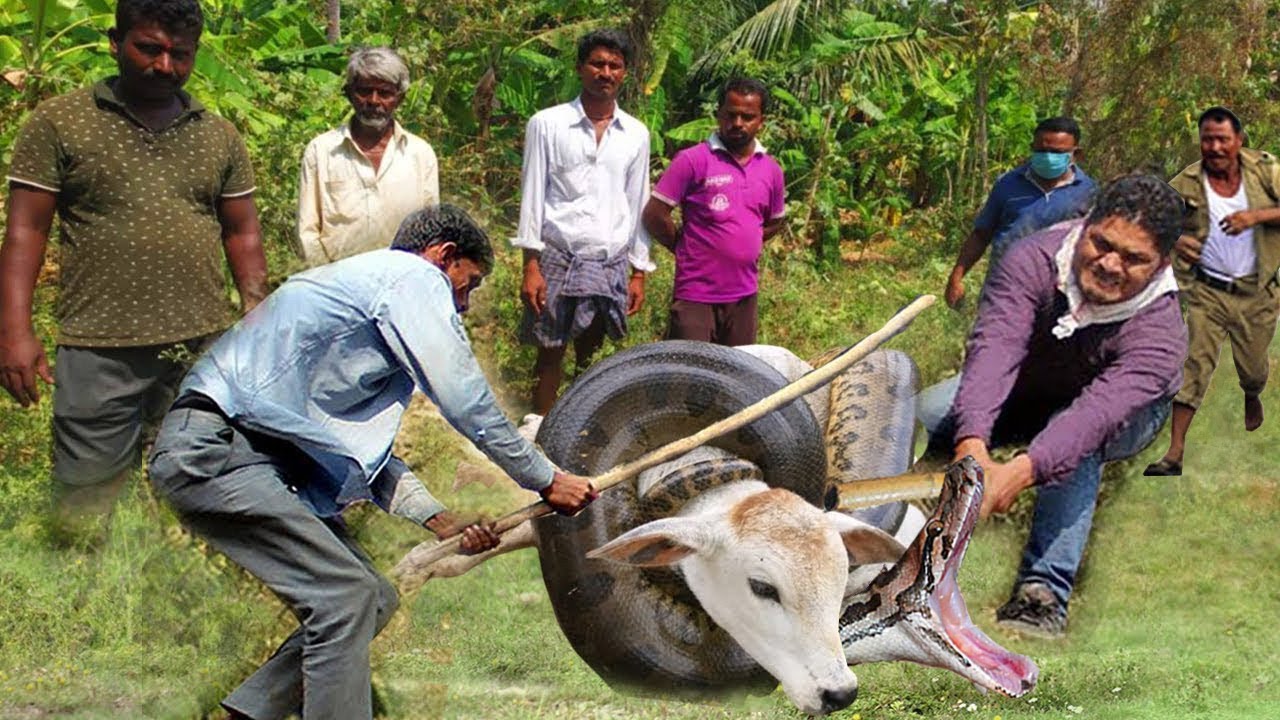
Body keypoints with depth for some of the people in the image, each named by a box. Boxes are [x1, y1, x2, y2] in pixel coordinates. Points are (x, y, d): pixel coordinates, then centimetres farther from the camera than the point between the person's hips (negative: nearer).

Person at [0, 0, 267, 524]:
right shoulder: (58, 124, 3)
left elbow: (242, 234, 16)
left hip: (205, 348, 3)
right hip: (98, 349, -3)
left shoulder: (219, 137, 13)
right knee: (84, 500, -1)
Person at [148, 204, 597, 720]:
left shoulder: (363, 282, 26)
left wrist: (442, 522, 16)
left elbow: (364, 443, 26)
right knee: (347, 596, -15)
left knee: (372, 599, 9)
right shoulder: (413, 278, -4)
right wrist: (547, 481, 5)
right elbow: (469, 404, -6)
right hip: (211, 450, -10)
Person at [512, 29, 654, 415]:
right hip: (558, 259, -3)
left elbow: (638, 205, 12)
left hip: (610, 263, 3)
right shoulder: (547, 124, -1)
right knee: (551, 353, 1)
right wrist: (531, 265, -8)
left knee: (590, 357, 8)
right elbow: (532, 195, -2)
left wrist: (639, 273, 8)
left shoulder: (636, 134, 8)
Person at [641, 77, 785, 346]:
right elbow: (654, 215, -8)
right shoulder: (693, 161, -8)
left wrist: (743, 247, 12)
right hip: (696, 295, -5)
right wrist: (684, 248, 2)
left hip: (744, 294, 6)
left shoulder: (771, 170, 9)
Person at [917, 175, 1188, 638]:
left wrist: (1017, 474, -67)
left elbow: (1097, 413, -50)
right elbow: (994, 348, -44)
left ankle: (1045, 591, -39)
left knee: (1078, 436, -38)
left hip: (1123, 421, -2)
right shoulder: (1035, 261, -30)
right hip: (1025, 391, 3)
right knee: (921, 416, -23)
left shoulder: (1159, 333, -34)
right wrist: (973, 449, -62)